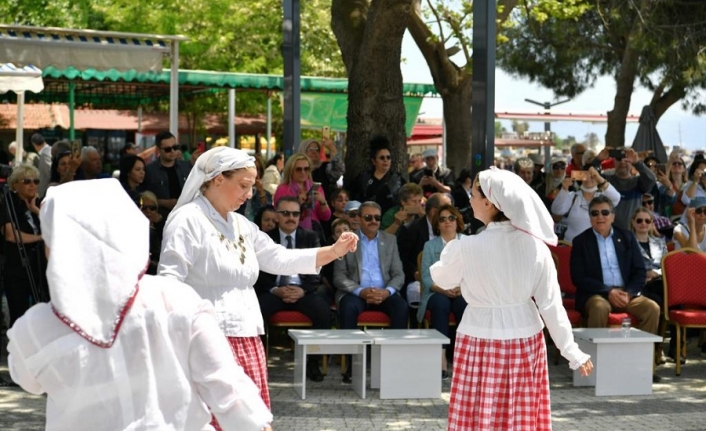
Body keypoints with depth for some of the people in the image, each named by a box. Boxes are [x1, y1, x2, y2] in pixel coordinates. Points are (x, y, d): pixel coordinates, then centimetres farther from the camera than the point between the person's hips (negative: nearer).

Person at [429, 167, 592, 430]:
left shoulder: (467, 247, -15)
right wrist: (572, 351, 4)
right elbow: (551, 304, -4)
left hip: (481, 341, -3)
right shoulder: (535, 246, -7)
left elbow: (442, 280, 5)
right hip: (525, 339, 3)